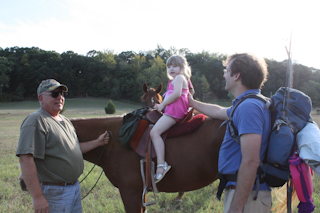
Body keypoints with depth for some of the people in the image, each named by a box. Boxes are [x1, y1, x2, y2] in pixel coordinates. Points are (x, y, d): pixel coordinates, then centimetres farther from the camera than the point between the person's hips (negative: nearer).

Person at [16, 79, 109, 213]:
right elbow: (25, 159, -24)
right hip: (53, 193, -9)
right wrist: (38, 197, -28)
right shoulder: (36, 121, -16)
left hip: (74, 186, 9)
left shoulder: (65, 121, 14)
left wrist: (97, 142, 17)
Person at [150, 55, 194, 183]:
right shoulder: (183, 80, 30)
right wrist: (161, 106, 18)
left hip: (175, 110, -11)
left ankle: (161, 165, -35)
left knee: (154, 132, -25)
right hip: (172, 111, 11)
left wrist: (162, 104, -11)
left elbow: (177, 94, -17)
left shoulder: (179, 78, 0)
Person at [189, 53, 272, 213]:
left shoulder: (248, 107, -21)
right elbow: (219, 112, 33)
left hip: (246, 196, -10)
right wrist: (192, 103, 46)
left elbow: (251, 162, -28)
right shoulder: (246, 104, 12)